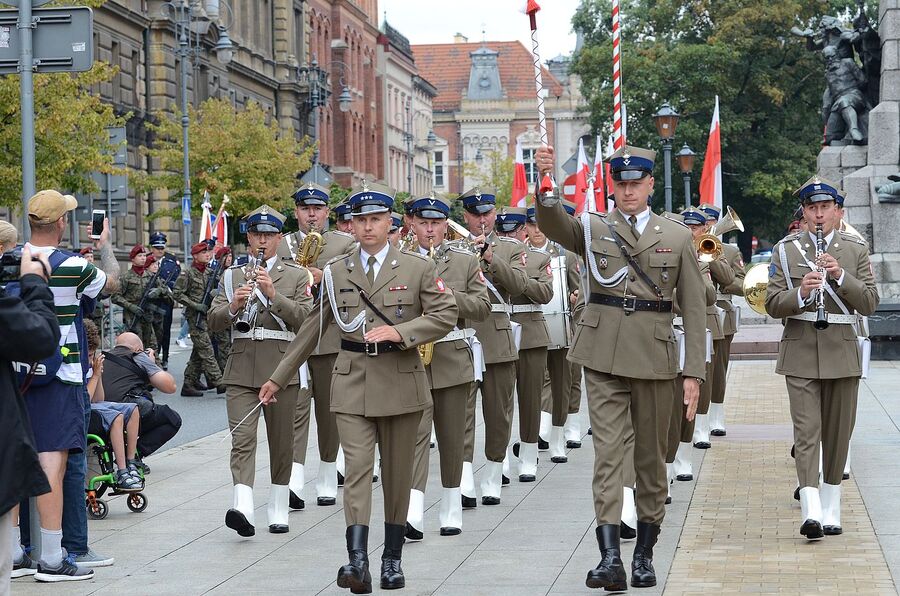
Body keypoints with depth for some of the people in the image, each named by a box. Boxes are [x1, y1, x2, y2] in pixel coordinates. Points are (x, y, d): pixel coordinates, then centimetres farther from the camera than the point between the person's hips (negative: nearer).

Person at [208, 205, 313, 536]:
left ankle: (278, 509, 17)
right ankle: (243, 508, -27)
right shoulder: (233, 276, 15)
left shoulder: (296, 275, 7)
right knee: (242, 438, -14)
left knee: (281, 441, 6)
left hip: (281, 368, -1)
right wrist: (233, 307, -11)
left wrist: (272, 294, -16)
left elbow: (305, 318, -6)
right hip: (241, 369, 1)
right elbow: (213, 322, 9)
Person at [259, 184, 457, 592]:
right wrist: (279, 378, 14)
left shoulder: (418, 268, 2)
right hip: (352, 382, 0)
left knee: (398, 473, 7)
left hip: (401, 381, 0)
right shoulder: (336, 272, 8)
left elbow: (445, 316, -3)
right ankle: (357, 561, -19)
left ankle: (392, 559, 19)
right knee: (357, 468, -11)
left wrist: (400, 332, -18)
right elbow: (312, 328, 13)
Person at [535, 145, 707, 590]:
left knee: (651, 456, 9)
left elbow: (693, 310, 4)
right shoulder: (592, 229, 5)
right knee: (607, 452, -8)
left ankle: (644, 554, 20)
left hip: (654, 358, 1)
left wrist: (694, 372, -3)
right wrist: (545, 183, -38)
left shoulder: (677, 237, 6)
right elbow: (552, 223, -18)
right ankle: (610, 556, -15)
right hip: (603, 357, -1)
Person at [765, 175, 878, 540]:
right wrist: (800, 294, -19)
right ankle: (811, 511, -19)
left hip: (842, 352, 2)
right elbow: (773, 305, 0)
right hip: (801, 352, -1)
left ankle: (831, 508, 19)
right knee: (806, 429, -10)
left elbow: (869, 303, -1)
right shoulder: (786, 250, 5)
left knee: (838, 431, 7)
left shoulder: (856, 250, 6)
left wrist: (839, 276, -16)